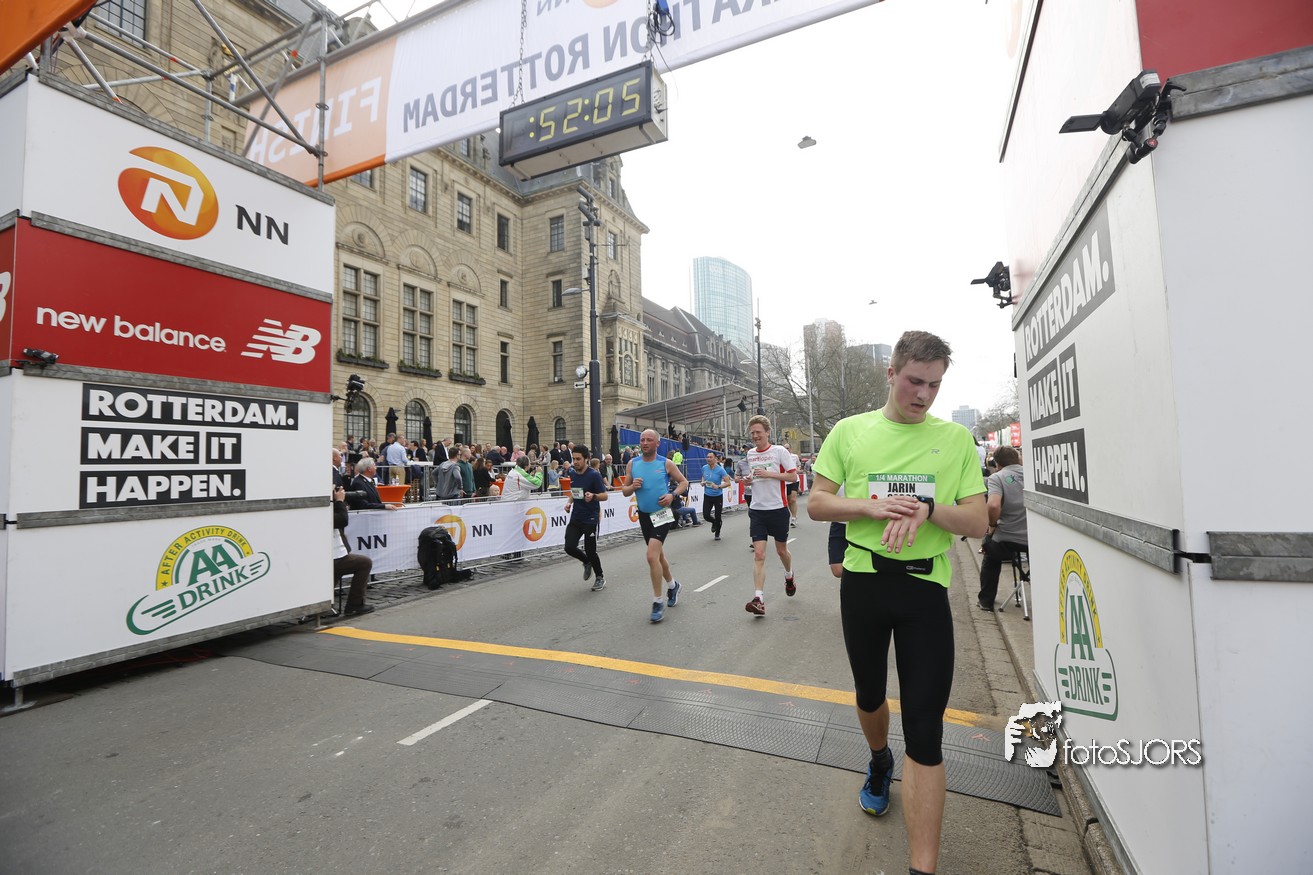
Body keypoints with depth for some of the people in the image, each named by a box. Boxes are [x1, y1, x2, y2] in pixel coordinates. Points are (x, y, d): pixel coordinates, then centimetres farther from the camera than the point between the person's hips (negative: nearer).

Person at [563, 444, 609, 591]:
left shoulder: (594, 475, -13)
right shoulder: (572, 474, 6)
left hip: (590, 519, -5)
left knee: (590, 551, -1)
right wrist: (569, 502, 3)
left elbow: (604, 496, -11)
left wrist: (593, 496, -30)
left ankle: (600, 578, 24)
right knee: (569, 547, -6)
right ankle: (587, 562, 26)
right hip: (575, 517, 6)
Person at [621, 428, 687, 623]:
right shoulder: (633, 463, 2)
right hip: (644, 515, 5)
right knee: (658, 556, 20)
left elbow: (684, 482, 3)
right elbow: (625, 491, 7)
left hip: (662, 514, -5)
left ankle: (658, 602, -4)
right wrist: (632, 486, -15)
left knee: (652, 556, -19)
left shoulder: (666, 463, -7)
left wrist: (672, 494, -14)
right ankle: (673, 585, 45)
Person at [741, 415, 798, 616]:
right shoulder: (750, 453, 9)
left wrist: (769, 474, -18)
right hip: (757, 510, 3)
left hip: (778, 509, -3)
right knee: (758, 554, -7)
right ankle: (758, 599, -9)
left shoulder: (780, 451, -7)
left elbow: (793, 476, -10)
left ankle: (789, 576, 47)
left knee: (781, 550, 15)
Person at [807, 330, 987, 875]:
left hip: (925, 588, -1)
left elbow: (977, 523, -2)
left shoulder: (956, 439, 2)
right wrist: (871, 506, -17)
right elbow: (816, 504, -1)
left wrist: (927, 508, -21)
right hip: (863, 581, 1)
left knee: (925, 731, -3)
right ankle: (880, 762, 54)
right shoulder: (849, 431, 1)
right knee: (869, 696, 22)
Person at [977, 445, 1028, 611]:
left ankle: (985, 601, 33)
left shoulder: (997, 477, -6)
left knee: (990, 558, 29)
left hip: (1006, 541, -3)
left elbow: (993, 506, -23)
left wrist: (993, 524, -5)